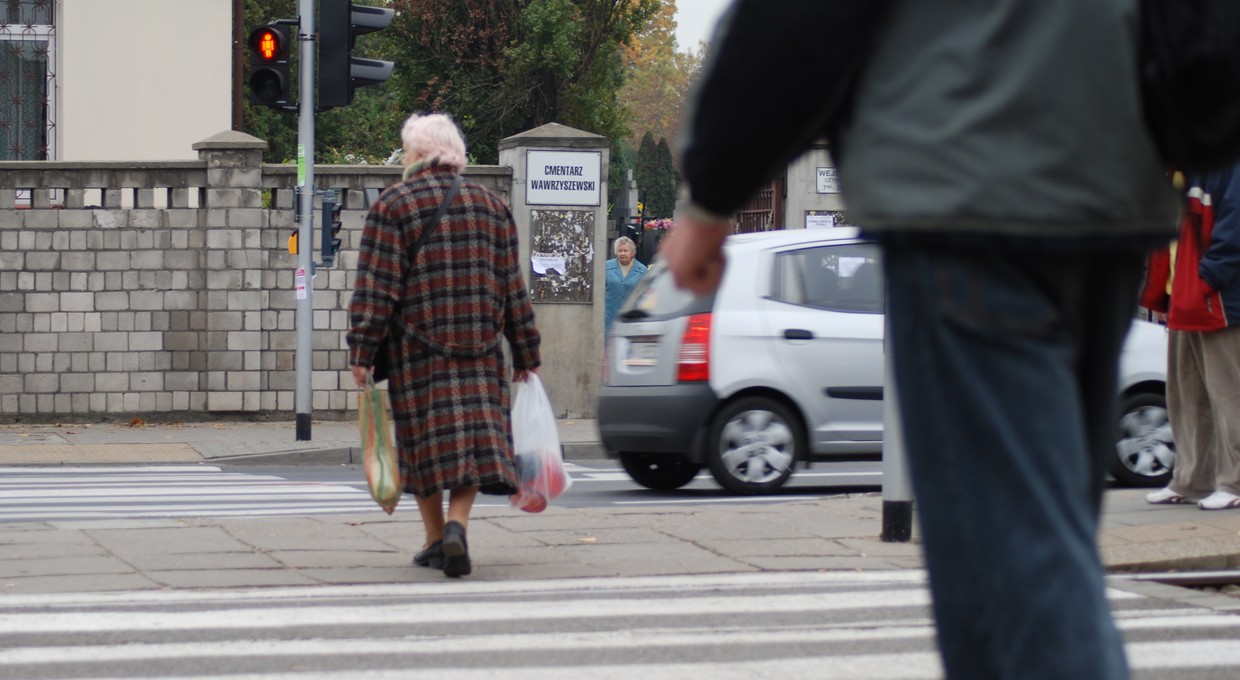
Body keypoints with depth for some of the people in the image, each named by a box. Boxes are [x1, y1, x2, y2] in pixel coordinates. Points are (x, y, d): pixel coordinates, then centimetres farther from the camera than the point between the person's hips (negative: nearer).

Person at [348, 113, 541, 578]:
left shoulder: (393, 205, -3)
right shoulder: (490, 206, 10)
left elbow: (376, 287, -8)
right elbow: (512, 287, 12)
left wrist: (362, 351, -7)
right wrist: (525, 355, 16)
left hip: (417, 350, -2)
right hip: (480, 351, 2)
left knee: (425, 442, 6)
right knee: (474, 436, 0)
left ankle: (435, 539, 12)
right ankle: (457, 524, -20)